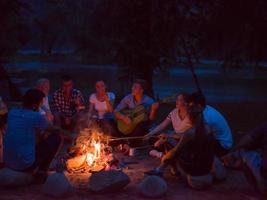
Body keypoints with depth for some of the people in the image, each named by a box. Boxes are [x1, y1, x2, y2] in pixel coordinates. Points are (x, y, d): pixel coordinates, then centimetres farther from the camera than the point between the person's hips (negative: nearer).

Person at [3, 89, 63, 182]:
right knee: (56, 138, 7)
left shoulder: (12, 112, 4)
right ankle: (41, 170, 11)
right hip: (25, 164, -7)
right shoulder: (35, 116, -13)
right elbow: (53, 130, 8)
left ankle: (35, 168, 21)